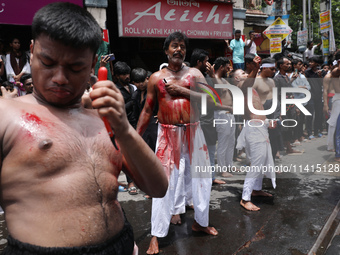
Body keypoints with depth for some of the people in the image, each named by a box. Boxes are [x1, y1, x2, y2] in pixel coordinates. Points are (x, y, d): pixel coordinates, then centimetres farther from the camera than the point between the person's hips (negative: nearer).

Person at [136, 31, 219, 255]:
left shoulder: (194, 74, 7)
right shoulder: (156, 78, 4)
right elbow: (147, 110, 5)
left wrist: (182, 91, -13)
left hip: (193, 132, 2)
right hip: (168, 134, -2)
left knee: (200, 177, 11)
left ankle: (201, 222, 34)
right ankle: (156, 235, 8)